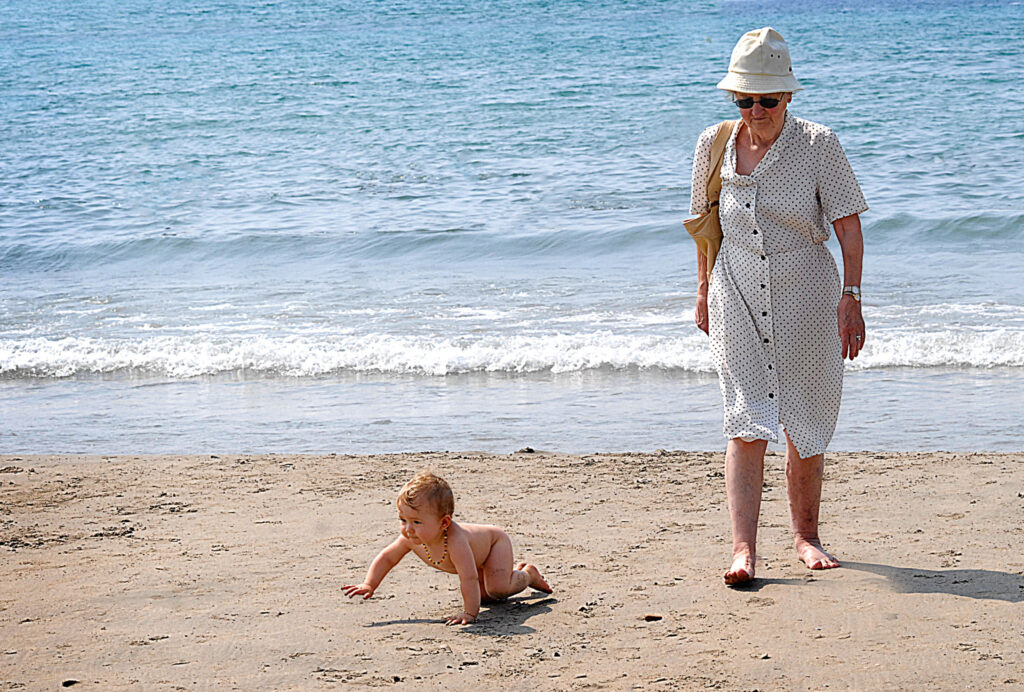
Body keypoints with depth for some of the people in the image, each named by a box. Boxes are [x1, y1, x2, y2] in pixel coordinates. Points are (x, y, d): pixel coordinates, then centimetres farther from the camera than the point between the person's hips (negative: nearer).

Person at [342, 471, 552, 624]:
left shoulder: (455, 540, -50)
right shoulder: (411, 539, -30)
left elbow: (469, 578, -52)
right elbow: (387, 558, -16)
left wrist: (470, 613, -53)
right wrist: (369, 585, -27)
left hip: (495, 541, -7)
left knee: (497, 587, -27)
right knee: (483, 596, 20)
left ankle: (528, 575, 5)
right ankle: (516, 571, 45)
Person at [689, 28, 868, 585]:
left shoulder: (818, 146, -8)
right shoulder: (715, 145, 1)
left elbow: (848, 226, -8)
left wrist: (850, 298, -14)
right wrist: (704, 291, 16)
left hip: (805, 296, -1)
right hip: (738, 297, 1)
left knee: (805, 424, 8)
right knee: (747, 423, -11)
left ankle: (805, 534, 26)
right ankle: (743, 547, -16)